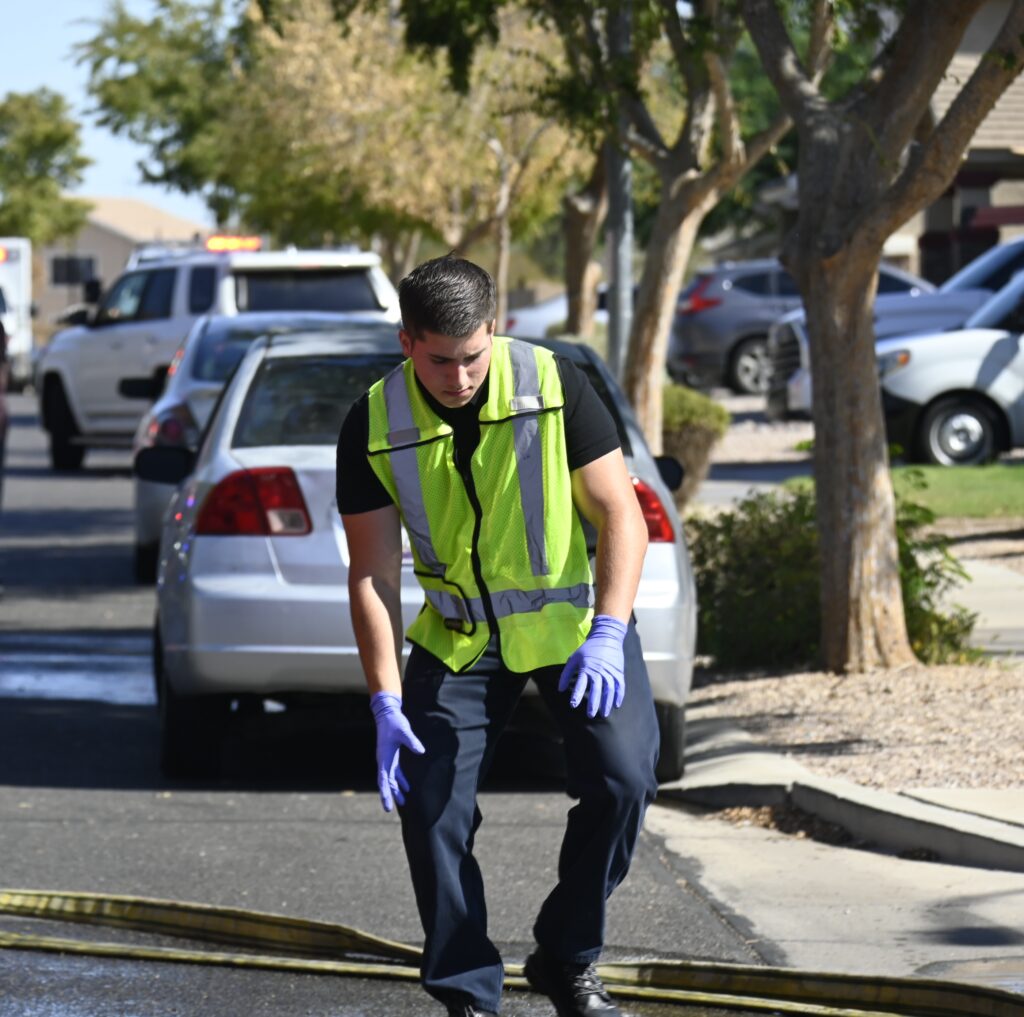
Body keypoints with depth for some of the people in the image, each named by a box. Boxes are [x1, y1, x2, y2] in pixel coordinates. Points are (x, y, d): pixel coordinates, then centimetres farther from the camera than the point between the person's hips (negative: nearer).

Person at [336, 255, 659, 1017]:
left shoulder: (554, 385, -18)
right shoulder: (374, 426, -14)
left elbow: (620, 515, -14)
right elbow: (373, 574, -10)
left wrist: (608, 634, -27)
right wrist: (386, 701, -19)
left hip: (574, 620, -1)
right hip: (458, 635, 1)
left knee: (622, 779, -17)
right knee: (430, 804, -9)